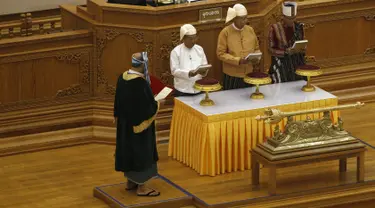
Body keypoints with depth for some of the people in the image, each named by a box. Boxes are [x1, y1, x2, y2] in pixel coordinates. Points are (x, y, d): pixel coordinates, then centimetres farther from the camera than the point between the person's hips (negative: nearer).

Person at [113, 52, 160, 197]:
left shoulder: (122, 78, -1)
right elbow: (148, 106, -23)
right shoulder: (140, 82, -26)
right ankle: (141, 187, 8)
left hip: (125, 122, 9)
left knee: (128, 148, 18)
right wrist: (157, 104, -3)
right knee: (140, 151, 1)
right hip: (139, 123, -8)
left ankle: (130, 182, 30)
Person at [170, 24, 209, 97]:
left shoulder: (199, 49, 8)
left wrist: (203, 71, -14)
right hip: (182, 91, -4)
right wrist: (188, 73, -25)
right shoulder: (176, 51, -5)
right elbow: (174, 70, -10)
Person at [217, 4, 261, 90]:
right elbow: (220, 53, -11)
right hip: (232, 76, -4)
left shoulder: (250, 30, 4)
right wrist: (238, 60, -21)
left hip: (248, 74, 4)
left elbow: (256, 48, 15)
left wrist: (256, 58, -8)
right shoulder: (225, 32, -10)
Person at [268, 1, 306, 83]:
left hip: (297, 63, 4)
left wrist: (300, 49, -9)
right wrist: (285, 52, -21)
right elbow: (271, 49, -8)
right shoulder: (275, 28, -9)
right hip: (281, 64, -4)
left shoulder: (298, 27, 4)